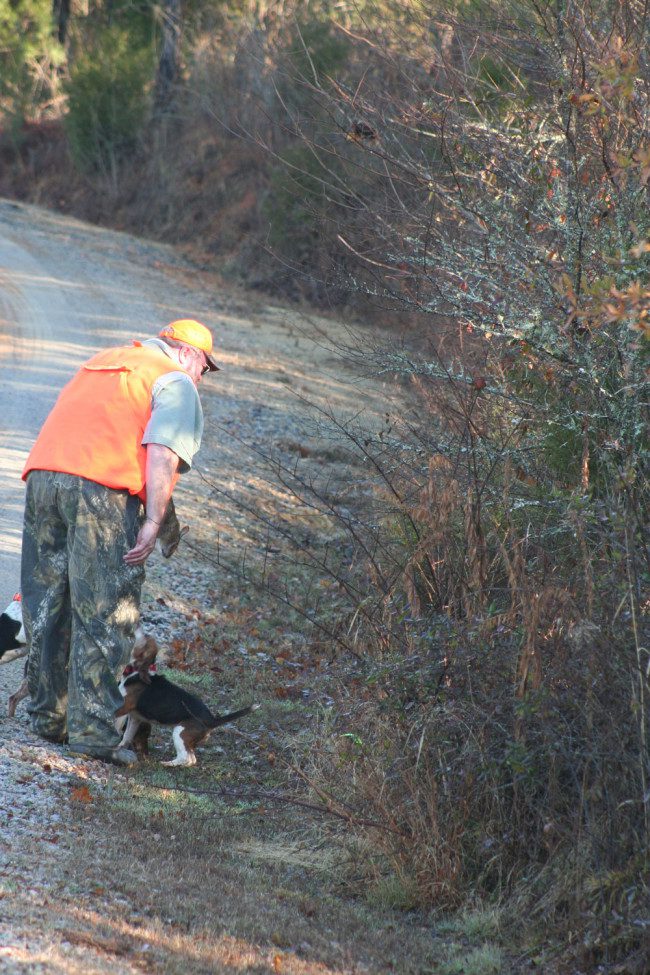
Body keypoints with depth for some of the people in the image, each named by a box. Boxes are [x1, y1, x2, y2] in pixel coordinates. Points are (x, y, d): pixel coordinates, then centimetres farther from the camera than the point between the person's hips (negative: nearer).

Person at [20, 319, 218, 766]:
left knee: (47, 607, 13)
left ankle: (48, 716, 20)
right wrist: (154, 521, -13)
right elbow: (164, 452, -8)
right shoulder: (176, 382, 6)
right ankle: (92, 728, -8)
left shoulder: (102, 362, 30)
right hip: (102, 490, -7)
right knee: (106, 615, -4)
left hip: (42, 475, 7)